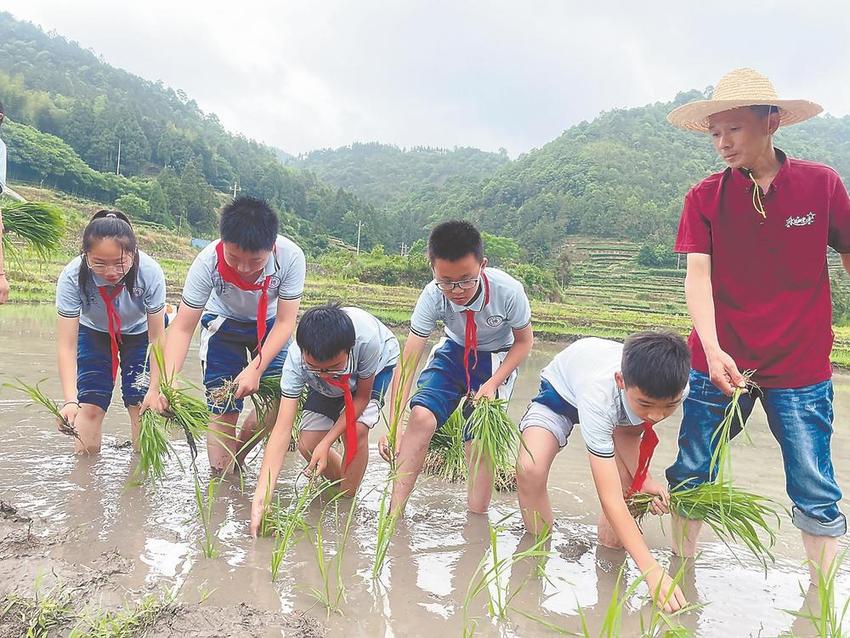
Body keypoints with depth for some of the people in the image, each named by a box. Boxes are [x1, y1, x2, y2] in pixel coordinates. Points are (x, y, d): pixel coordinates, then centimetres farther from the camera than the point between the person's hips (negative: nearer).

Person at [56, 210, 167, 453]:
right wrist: (70, 401, -43)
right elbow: (66, 345, -33)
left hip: (140, 331, 0)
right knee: (89, 406, -8)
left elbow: (157, 338, -24)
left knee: (141, 405, -9)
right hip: (93, 332, 1)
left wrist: (154, 388, -29)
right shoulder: (72, 277, -34)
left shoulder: (150, 272, -36)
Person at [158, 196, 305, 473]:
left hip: (269, 324, 1)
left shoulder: (291, 257, -33)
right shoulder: (208, 262, -33)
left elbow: (285, 322, -24)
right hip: (223, 323, -1)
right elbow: (182, 328, -28)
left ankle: (238, 455, 13)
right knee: (224, 410, -5)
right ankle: (221, 469, 21)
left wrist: (256, 369, -34)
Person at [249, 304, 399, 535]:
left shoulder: (367, 338, -44)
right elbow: (282, 429, -39)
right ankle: (344, 482, 21)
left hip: (378, 365, -2)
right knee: (307, 445, -9)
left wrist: (326, 443, -31)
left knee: (356, 430, -26)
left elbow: (362, 397, -24)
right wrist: (261, 498, -46)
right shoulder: (296, 359, -37)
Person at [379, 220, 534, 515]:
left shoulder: (508, 291, -31)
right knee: (421, 416, -20)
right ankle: (394, 513, -12)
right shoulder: (432, 297, -28)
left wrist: (493, 384, -22)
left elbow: (524, 340, -11)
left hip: (496, 360, -1)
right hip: (453, 352, 1)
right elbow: (408, 362, -28)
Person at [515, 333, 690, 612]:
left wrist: (643, 478, -23)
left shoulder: (674, 389, -32)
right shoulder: (600, 395, -46)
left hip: (621, 406, 4)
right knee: (529, 468, -29)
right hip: (562, 390, -4)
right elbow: (610, 498, -44)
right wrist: (652, 569, -48)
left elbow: (633, 430, -8)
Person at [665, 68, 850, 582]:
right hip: (719, 363, 1)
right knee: (690, 478, 8)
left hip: (802, 368, 0)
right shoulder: (704, 197, -1)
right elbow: (697, 275, -10)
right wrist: (713, 350, -24)